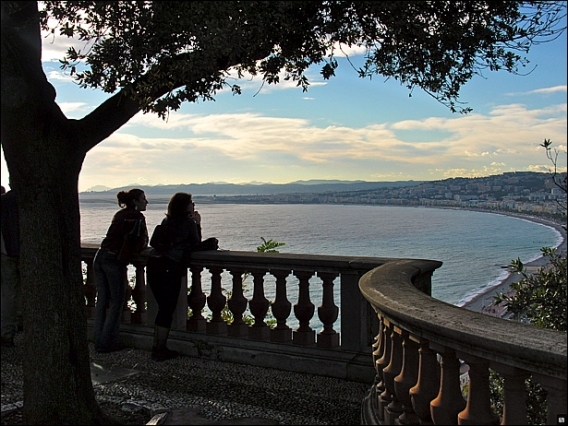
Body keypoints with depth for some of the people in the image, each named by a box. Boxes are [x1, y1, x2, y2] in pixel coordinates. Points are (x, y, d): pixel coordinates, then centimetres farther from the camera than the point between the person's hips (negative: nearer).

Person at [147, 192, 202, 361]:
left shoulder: (166, 221, 18)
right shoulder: (189, 222, 0)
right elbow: (196, 245, 8)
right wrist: (198, 224, 15)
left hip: (153, 263, 7)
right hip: (170, 268, -7)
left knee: (162, 308, 16)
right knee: (167, 310, 3)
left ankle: (156, 347, 22)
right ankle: (160, 350, 9)